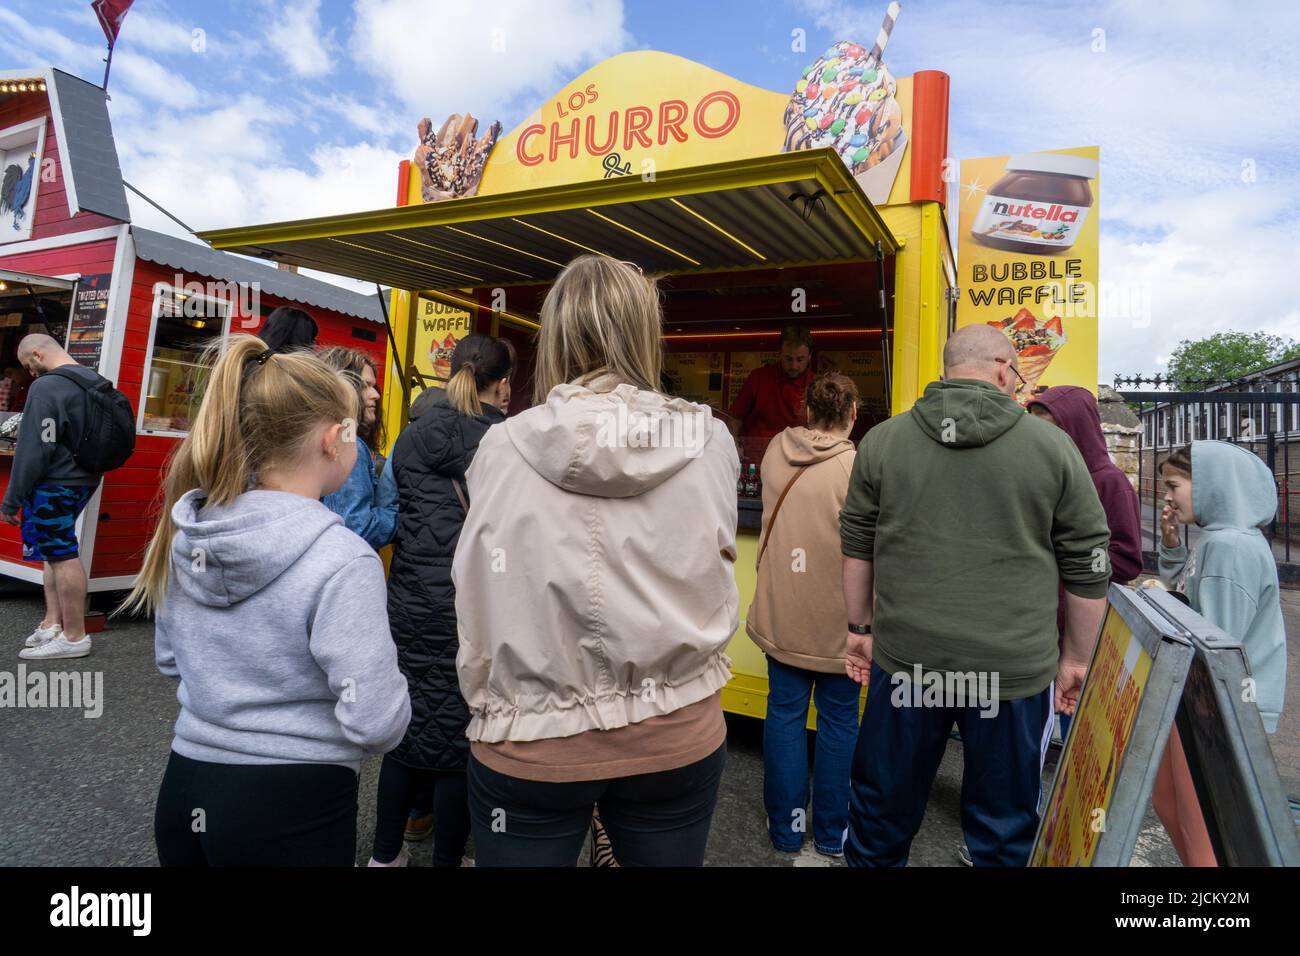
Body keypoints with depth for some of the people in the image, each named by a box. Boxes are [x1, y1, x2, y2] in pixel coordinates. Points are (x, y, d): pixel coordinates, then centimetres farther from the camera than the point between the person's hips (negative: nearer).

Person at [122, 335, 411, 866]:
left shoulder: (188, 534, -3)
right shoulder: (342, 560, -24)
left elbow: (170, 661, 11)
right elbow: (376, 723, -22)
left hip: (185, 788, 6)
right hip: (293, 807, -6)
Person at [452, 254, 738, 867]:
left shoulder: (503, 449, -12)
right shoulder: (711, 443, -9)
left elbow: (478, 610, -6)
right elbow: (714, 573, 2)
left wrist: (485, 709, 10)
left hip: (531, 741, -1)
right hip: (678, 734, 2)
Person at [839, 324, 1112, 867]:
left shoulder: (881, 440, 1)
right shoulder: (1052, 446, -3)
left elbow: (857, 546, 7)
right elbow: (1088, 568, 2)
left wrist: (860, 627, 17)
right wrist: (1076, 658, 13)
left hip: (906, 659, 2)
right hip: (1015, 669, -1)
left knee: (881, 808, 18)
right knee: (1004, 829, 17)